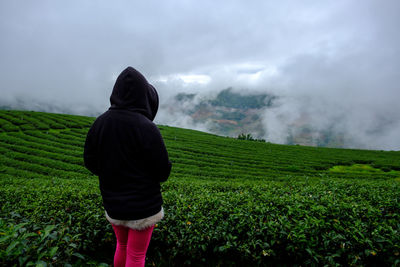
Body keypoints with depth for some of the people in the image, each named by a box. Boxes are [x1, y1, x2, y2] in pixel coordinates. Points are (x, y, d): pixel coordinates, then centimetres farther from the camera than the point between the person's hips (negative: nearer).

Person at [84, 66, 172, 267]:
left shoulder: (100, 122, -8)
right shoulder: (146, 128, -25)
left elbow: (90, 162, 1)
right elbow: (163, 173, -17)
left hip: (113, 203, 5)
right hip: (143, 206, -5)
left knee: (122, 246, 29)